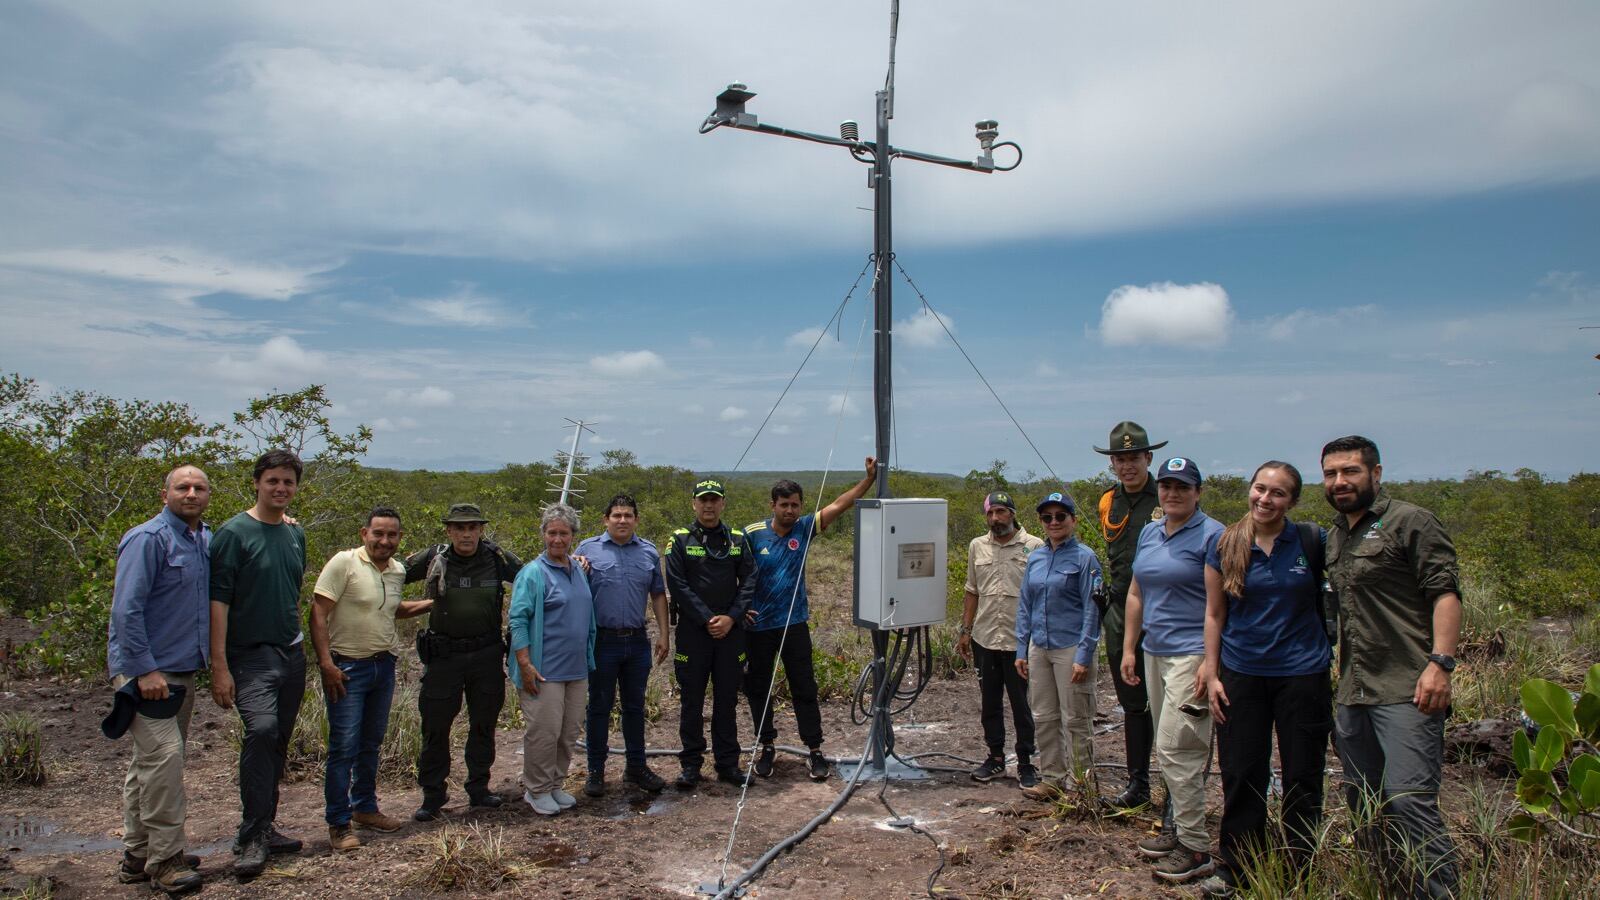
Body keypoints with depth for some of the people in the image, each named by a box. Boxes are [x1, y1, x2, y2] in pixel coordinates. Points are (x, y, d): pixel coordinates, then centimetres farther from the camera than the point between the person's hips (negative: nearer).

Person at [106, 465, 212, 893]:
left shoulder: (206, 539, 11)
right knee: (163, 755, -14)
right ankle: (164, 860, -6)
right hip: (145, 670, -8)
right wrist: (145, 670, -22)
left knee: (151, 762, 15)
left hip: (181, 670, 9)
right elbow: (126, 609, -18)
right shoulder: (148, 539, -13)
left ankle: (138, 855, 24)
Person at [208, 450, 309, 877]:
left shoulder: (296, 534, 11)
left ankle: (264, 828, 24)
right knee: (261, 730, -24)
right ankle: (252, 838, -17)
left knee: (277, 743, 12)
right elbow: (218, 600, -12)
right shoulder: (234, 533, -9)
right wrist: (219, 666, -17)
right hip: (250, 654, -7)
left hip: (292, 654, 7)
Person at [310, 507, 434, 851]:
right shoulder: (344, 563, -13)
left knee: (372, 743, 16)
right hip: (347, 667, -7)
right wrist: (326, 663, -21)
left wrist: (431, 604, 15)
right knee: (344, 746, -4)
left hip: (384, 666, 7)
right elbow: (319, 613, -15)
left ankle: (365, 808, 31)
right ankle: (339, 824, 6)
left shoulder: (398, 571, 7)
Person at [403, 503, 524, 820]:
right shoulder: (433, 559, -5)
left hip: (487, 653, 1)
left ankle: (478, 788, 28)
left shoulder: (498, 558, -3)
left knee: (484, 723, 12)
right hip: (444, 654, -1)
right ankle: (432, 795, 16)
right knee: (435, 725, 3)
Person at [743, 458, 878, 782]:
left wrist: (870, 477, -13)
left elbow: (840, 504, -6)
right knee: (758, 689, 10)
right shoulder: (752, 534, -8)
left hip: (795, 624, 1)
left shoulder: (804, 528, -1)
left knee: (805, 689, 3)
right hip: (758, 625, -1)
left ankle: (815, 751, 11)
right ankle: (767, 747, 25)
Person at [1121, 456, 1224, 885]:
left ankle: (1196, 850, -2)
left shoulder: (1211, 535, -9)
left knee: (1175, 747, -10)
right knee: (1170, 748, 13)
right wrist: (1129, 648, 16)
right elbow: (1136, 594, 19)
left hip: (1191, 653, -8)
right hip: (1155, 652, 8)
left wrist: (1210, 662, -19)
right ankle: (1180, 829, 25)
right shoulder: (1149, 534, 13)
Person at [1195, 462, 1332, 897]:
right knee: (1241, 775, 8)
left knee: (1302, 779, 9)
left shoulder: (1313, 542, -4)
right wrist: (1211, 673, 2)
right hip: (1241, 674, 1)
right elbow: (1214, 613, 5)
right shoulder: (1226, 546, -1)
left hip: (1302, 674, -1)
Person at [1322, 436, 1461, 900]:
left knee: (1409, 800, -15)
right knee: (1364, 804, 11)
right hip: (1352, 694, 8)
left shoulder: (1410, 522, -3)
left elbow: (1446, 593, -11)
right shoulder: (1335, 535, 18)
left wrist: (1440, 662, -22)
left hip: (1407, 692, -8)